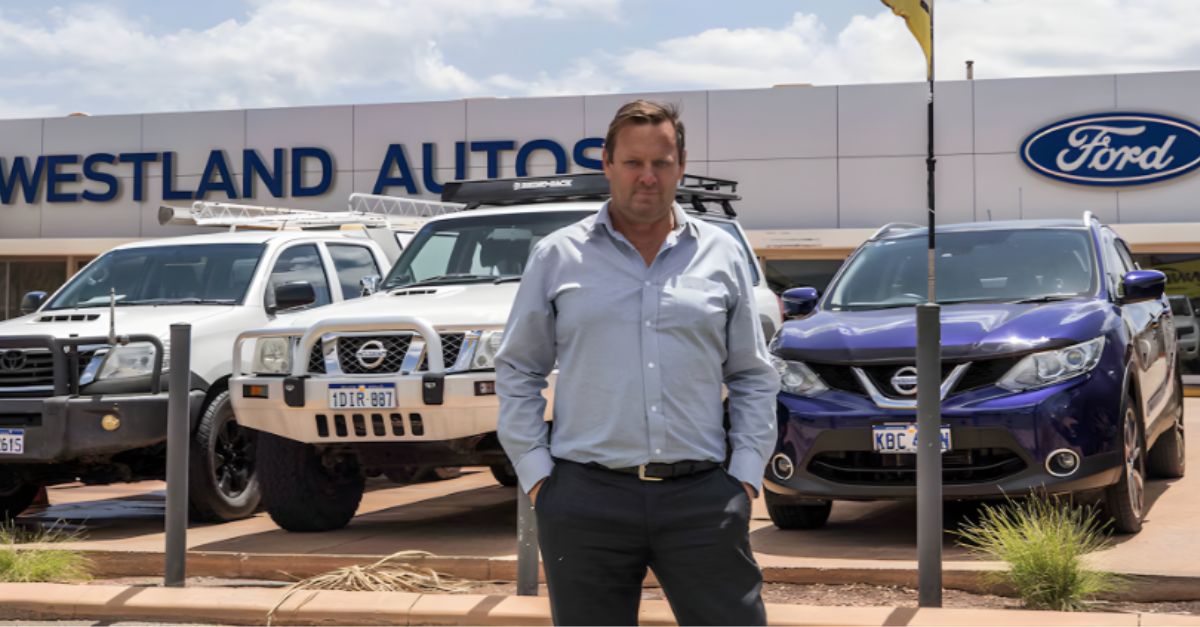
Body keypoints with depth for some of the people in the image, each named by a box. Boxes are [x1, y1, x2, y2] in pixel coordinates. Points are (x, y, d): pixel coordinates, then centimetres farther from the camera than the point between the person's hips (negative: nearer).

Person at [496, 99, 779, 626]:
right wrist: (535, 471, 0)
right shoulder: (557, 257, 6)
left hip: (701, 498, 1)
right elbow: (517, 372, 9)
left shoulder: (721, 256, 10)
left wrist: (746, 474, 3)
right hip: (586, 501, -1)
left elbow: (754, 379, 13)